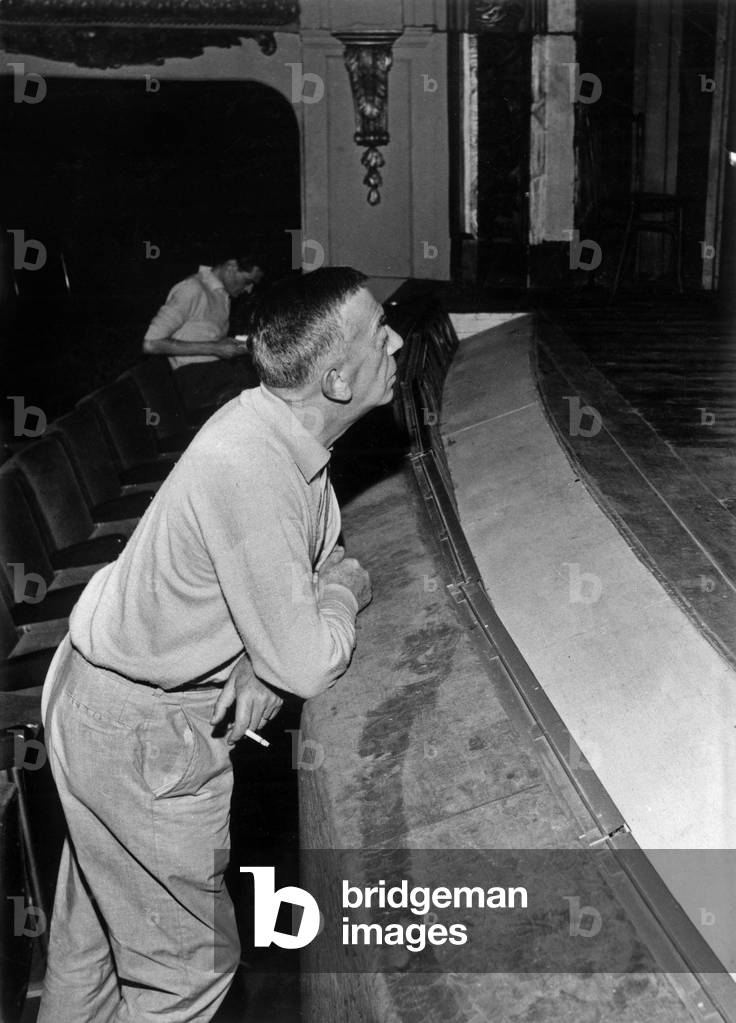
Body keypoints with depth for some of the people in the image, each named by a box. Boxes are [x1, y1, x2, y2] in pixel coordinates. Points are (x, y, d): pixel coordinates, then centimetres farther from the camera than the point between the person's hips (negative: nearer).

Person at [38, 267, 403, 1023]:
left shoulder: (287, 429, -4)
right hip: (142, 740, -9)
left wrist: (260, 664, -4)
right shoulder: (248, 468, -32)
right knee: (190, 961, 9)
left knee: (93, 936, 26)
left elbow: (321, 554, 11)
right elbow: (306, 666, -26)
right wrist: (345, 591, -7)